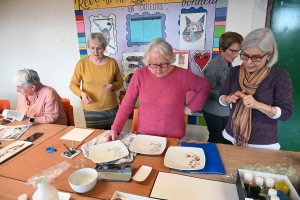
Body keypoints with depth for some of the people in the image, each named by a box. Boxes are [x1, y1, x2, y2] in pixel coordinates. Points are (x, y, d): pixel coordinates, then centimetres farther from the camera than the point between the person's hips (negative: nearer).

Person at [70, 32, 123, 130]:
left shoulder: (112, 62, -4)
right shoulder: (82, 63, -6)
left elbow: (120, 81, 7)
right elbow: (73, 84, 3)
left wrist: (113, 87, -14)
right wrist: (81, 93, -16)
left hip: (111, 109, 1)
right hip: (90, 110, 0)